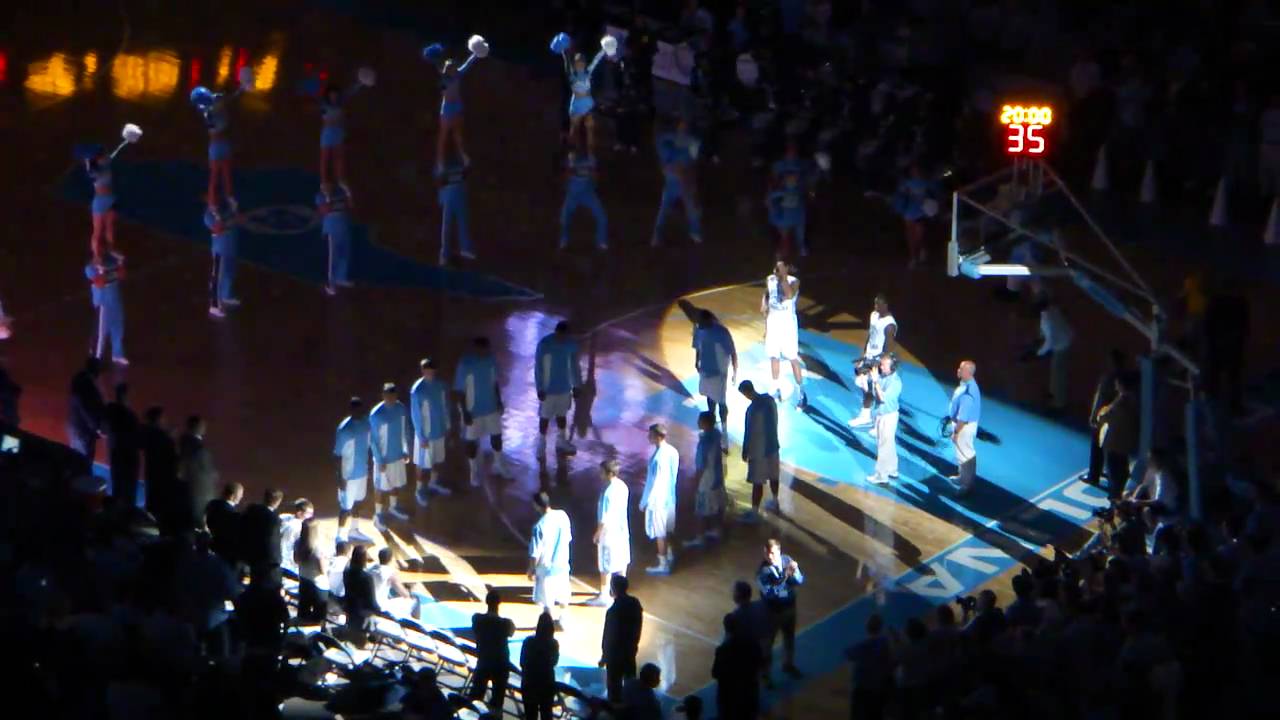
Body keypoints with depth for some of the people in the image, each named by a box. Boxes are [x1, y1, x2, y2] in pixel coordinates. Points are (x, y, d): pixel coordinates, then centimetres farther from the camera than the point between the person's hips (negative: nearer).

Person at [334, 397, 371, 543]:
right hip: (349, 474, -7)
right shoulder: (344, 429, -26)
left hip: (362, 471, 7)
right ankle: (341, 537, 14)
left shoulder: (365, 422, -5)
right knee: (346, 506, 3)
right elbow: (338, 455, -20)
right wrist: (341, 478, -18)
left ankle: (353, 529, 42)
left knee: (357, 501, 23)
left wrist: (368, 466, 15)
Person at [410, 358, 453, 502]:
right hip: (426, 433, -6)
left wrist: (447, 426, 11)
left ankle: (433, 483, 46)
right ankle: (420, 491, 29)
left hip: (440, 430, 6)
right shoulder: (417, 390, -26)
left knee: (438, 459, 23)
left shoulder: (441, 384, -8)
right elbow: (416, 415, -20)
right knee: (424, 464, 9)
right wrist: (421, 437, -17)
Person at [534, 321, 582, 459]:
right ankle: (541, 447, 16)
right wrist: (540, 389, -17)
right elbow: (538, 367, -16)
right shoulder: (544, 344, -20)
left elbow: (574, 365, 5)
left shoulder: (572, 344, -7)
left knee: (562, 415, 18)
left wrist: (577, 385, 8)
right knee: (545, 417, 4)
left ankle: (561, 443, 34)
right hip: (548, 389, -4)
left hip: (565, 388, 4)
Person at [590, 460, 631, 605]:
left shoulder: (608, 492, -28)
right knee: (622, 560, 21)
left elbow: (605, 518, -24)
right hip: (622, 529, 8)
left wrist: (597, 534, -12)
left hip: (609, 532, -8)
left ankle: (603, 597, 10)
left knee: (606, 566, 2)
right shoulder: (623, 486, -1)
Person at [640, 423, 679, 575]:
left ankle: (663, 565, 14)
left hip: (658, 499, -8)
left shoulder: (658, 458, -28)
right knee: (667, 529, 25)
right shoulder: (673, 452, -3)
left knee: (660, 533, 5)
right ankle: (669, 556, 41)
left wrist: (645, 502, -13)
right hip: (670, 497, 8)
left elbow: (654, 482, -23)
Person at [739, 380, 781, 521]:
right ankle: (775, 502, 42)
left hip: (758, 450, -8)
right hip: (773, 445, 8)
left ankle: (754, 513, 9)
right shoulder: (770, 399, -3)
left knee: (757, 482, 1)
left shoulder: (752, 409, -28)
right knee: (773, 475, 24)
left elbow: (748, 433, -21)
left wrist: (745, 452, -9)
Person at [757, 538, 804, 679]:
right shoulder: (763, 570, -25)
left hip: (789, 606, 5)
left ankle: (788, 665, 45)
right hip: (772, 610, -5)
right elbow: (769, 592, -36)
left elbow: (800, 581, -9)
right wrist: (785, 576, -42)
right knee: (768, 641, 6)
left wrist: (794, 572, -32)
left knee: (789, 637, 23)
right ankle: (764, 672, 21)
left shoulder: (787, 560, -11)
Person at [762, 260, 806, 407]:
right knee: (773, 355, 13)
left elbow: (789, 295, -36)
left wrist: (783, 277, -34)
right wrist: (764, 305, 0)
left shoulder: (793, 281, -17)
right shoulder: (770, 279, 0)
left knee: (793, 358, -5)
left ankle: (801, 392, 1)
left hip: (788, 322, -5)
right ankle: (776, 389, 28)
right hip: (773, 320, 5)